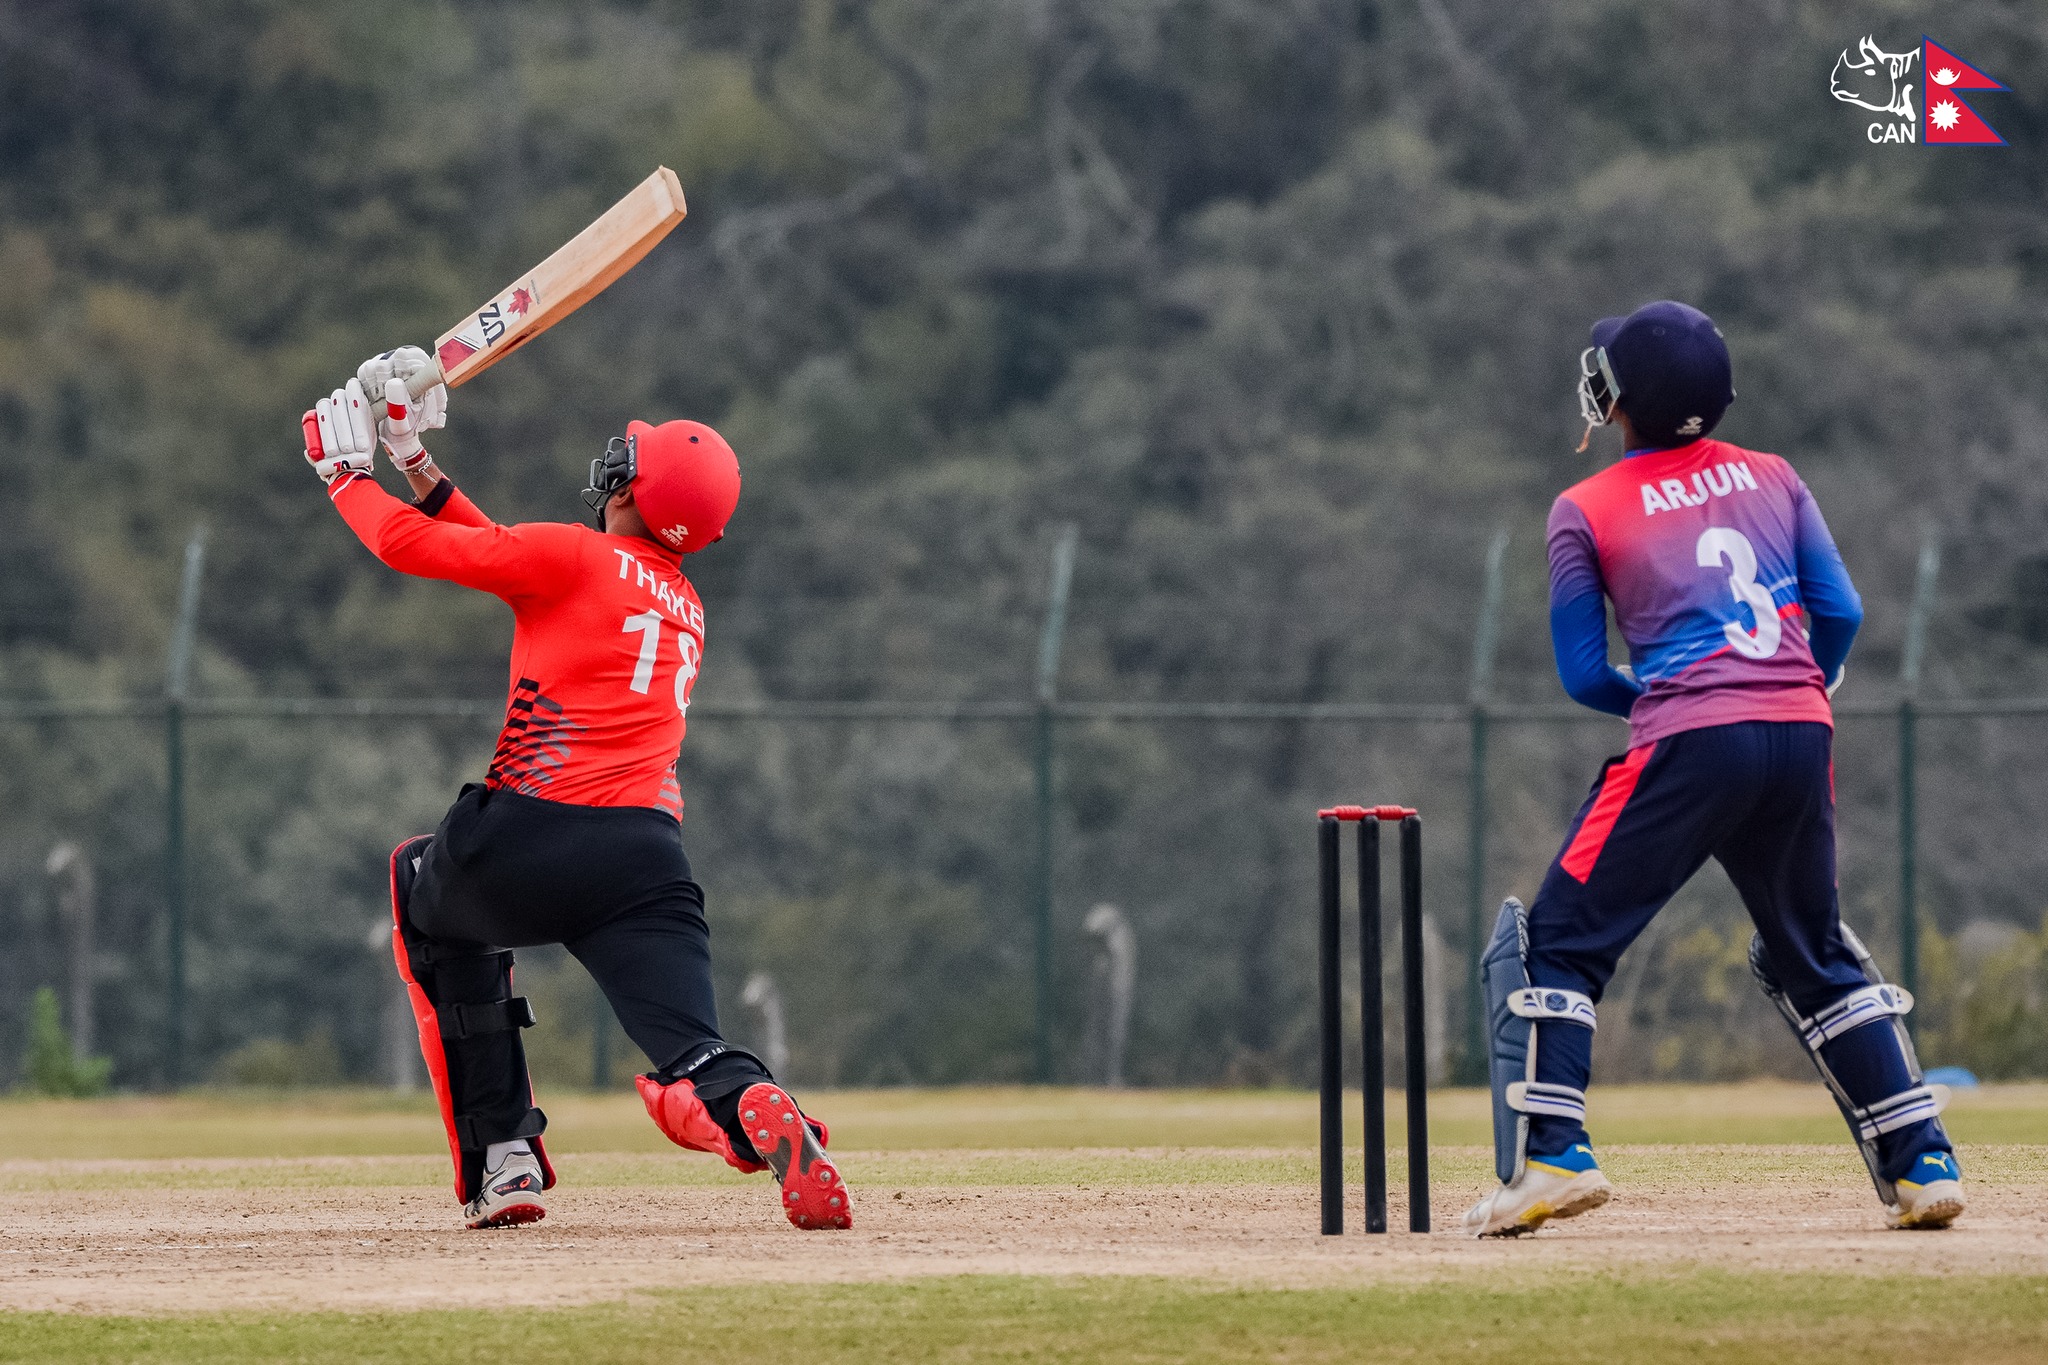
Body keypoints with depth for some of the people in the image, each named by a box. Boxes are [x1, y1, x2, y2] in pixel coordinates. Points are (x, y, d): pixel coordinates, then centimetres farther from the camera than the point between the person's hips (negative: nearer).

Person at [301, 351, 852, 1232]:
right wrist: (415, 462, 35)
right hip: (647, 855, 4)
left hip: (529, 841, -4)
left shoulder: (578, 558, 1)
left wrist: (347, 471, 20)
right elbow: (508, 560, 32)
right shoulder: (682, 602, 24)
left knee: (426, 885, 29)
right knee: (695, 1055, -4)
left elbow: (408, 546, 1)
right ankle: (760, 1117, -45)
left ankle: (501, 1158, 20)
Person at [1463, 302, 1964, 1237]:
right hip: (1801, 739, 5)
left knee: (1558, 943, 4)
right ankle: (1922, 1162, 16)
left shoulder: (1587, 511, 4)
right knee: (1814, 956, 21)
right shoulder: (1772, 479, 14)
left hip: (1689, 741, -5)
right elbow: (1840, 612, 9)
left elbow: (1583, 675, 3)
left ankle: (1551, 1157, -10)